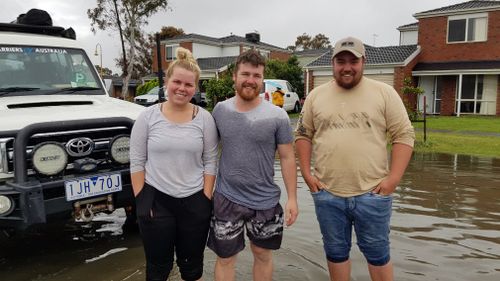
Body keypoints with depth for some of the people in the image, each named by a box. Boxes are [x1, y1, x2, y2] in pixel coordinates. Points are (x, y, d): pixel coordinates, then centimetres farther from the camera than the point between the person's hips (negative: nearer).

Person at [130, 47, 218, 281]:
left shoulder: (205, 119, -3)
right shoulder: (147, 117, -4)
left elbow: (210, 162, -1)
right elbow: (137, 162, -3)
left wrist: (206, 199, -5)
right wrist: (141, 200, -6)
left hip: (195, 201, 1)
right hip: (156, 199, 0)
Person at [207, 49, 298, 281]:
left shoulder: (277, 116, -8)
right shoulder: (220, 110, -2)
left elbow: (287, 158, -4)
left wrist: (292, 198, -6)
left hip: (265, 201, -1)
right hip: (226, 199, 1)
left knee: (263, 255, 18)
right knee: (225, 258, 13)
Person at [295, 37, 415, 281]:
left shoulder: (384, 93, -1)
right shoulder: (316, 95, 5)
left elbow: (404, 135, -2)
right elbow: (303, 135, 10)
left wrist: (393, 179, -10)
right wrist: (306, 174, 1)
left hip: (372, 193, -2)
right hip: (327, 194, 2)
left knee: (377, 253, 13)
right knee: (336, 252, 17)